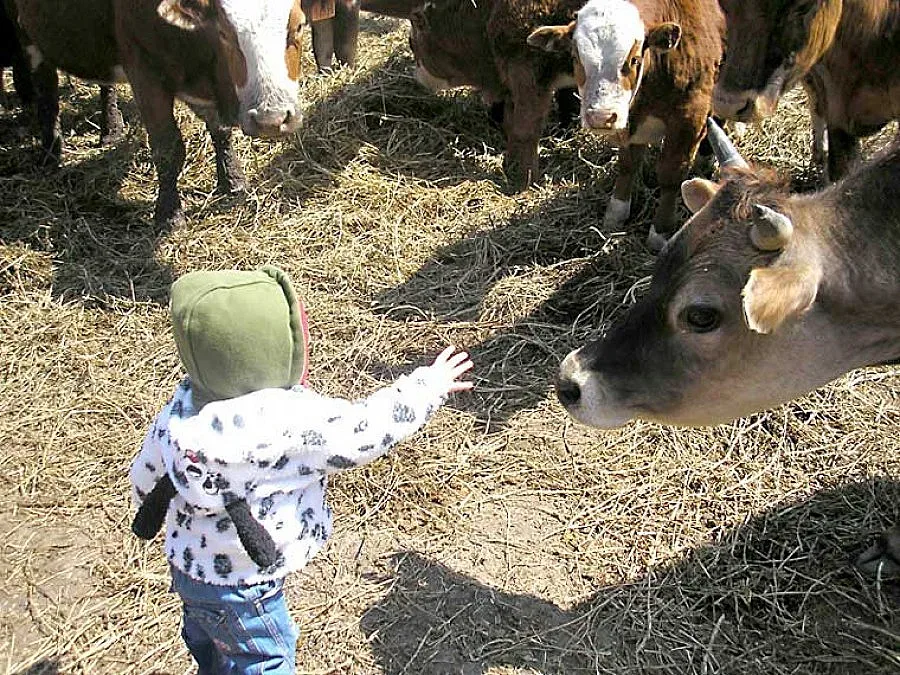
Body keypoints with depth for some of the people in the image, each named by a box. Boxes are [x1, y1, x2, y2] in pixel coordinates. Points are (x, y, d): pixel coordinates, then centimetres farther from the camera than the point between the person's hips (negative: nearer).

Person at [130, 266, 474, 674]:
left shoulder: (179, 410, -12)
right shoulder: (288, 424, -33)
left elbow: (144, 478, 1)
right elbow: (364, 431, -23)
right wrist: (428, 385, -10)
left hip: (187, 566, 7)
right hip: (240, 590, -7)